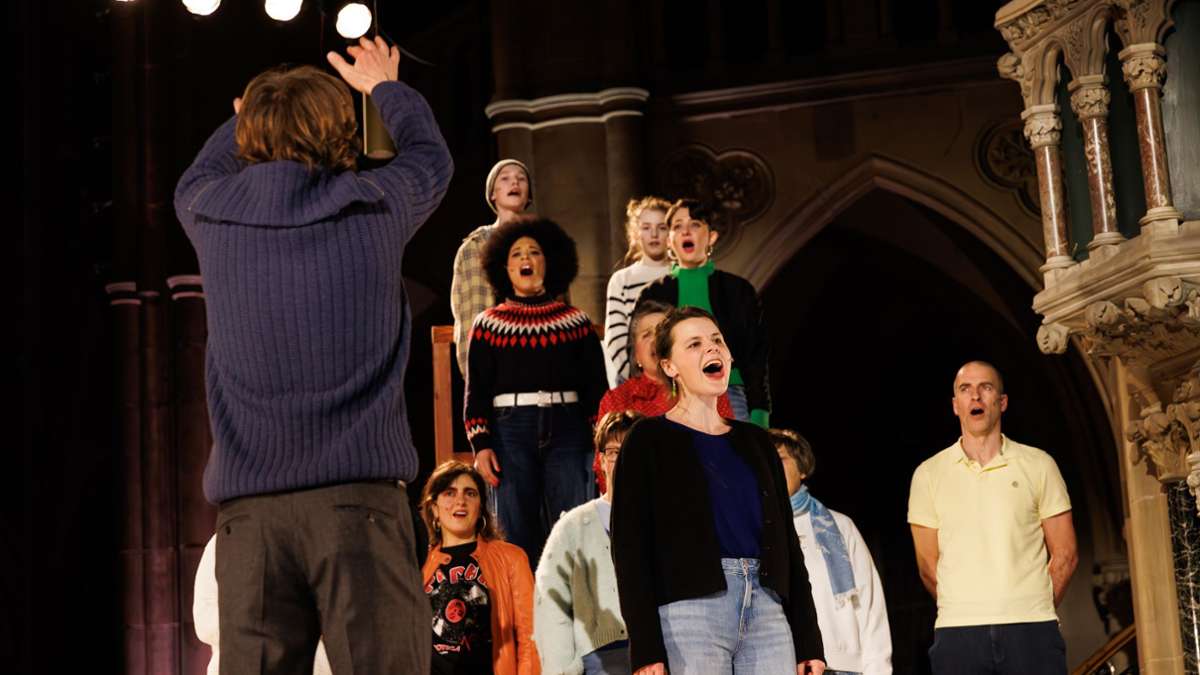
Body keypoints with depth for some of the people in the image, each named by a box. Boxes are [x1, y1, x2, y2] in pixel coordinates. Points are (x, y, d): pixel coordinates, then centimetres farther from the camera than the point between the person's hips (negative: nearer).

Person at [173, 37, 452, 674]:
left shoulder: (214, 215, 7)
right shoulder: (369, 207, 3)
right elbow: (430, 159, 26)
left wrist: (248, 117, 49)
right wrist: (386, 88, 44)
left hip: (248, 507, 2)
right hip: (358, 496, -2)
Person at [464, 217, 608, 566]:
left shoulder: (576, 321, 9)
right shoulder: (489, 324, 9)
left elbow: (596, 388, 8)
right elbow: (476, 392, 6)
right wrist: (481, 445, -4)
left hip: (566, 430, 0)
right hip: (511, 431, 0)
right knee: (518, 539, 0)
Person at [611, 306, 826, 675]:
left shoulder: (755, 442, 18)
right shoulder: (649, 440, 4)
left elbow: (788, 543, 18)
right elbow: (630, 547, -4)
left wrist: (809, 641, 12)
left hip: (768, 611, 5)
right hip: (690, 610, -4)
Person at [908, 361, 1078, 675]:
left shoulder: (1038, 465, 8)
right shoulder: (929, 474, 9)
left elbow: (1065, 554, 9)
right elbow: (928, 566, 11)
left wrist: (1033, 611, 7)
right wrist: (967, 612, 12)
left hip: (1032, 632, 0)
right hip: (958, 633, 1)